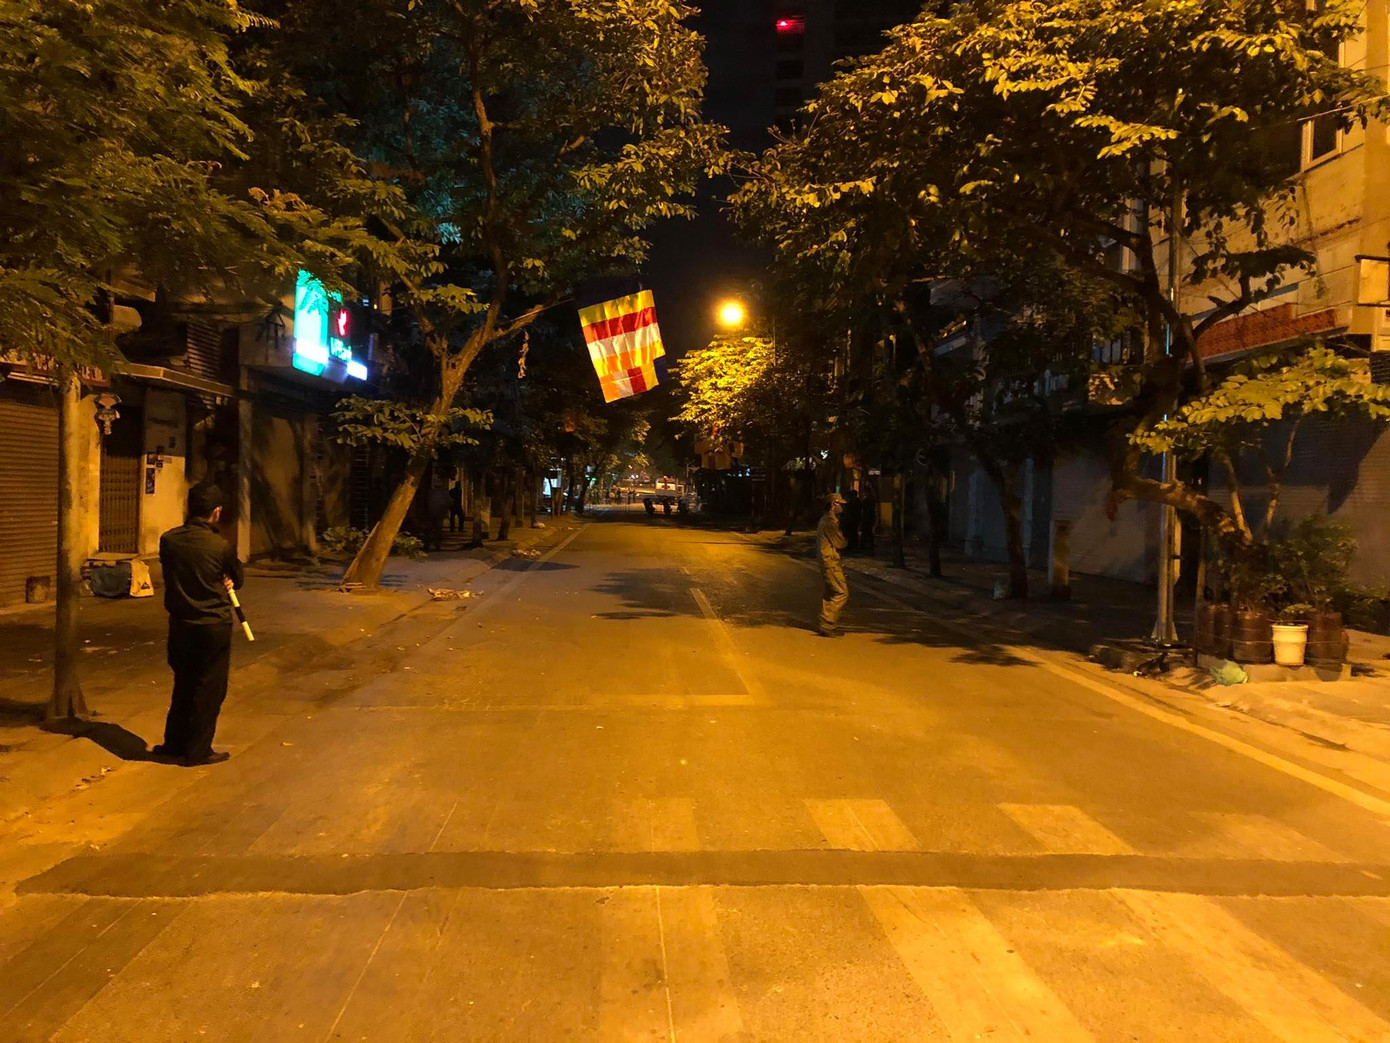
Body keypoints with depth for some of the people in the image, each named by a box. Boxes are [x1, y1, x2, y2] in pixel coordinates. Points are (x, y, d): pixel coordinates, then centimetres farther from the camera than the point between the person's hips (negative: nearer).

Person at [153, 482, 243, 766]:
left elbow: (171, 575, 8)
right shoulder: (220, 546, -17)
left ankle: (174, 744, 30)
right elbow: (237, 580, -1)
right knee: (210, 690, 8)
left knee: (183, 684, 21)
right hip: (213, 626, -5)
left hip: (180, 624, 5)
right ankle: (198, 751, 15)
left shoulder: (168, 540, -4)